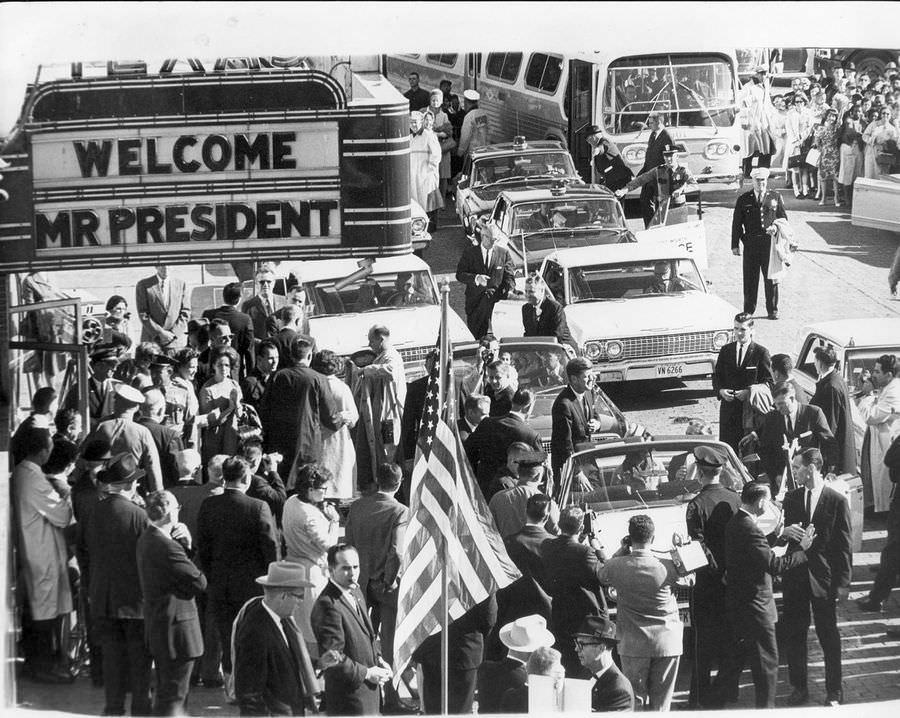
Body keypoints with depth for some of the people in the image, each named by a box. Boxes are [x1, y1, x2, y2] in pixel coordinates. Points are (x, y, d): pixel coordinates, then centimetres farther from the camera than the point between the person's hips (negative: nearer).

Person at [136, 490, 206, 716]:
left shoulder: (146, 539, 9)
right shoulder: (166, 546, -23)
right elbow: (198, 582, -22)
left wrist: (185, 543, -1)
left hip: (157, 627, 10)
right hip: (175, 628, -10)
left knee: (166, 693, 20)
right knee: (173, 696, -6)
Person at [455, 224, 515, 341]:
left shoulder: (503, 253, 4)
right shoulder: (469, 252, 2)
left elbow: (509, 277, 6)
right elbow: (459, 275, -5)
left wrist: (508, 290, -16)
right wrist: (476, 278, -23)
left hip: (494, 295, 0)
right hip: (474, 299, 0)